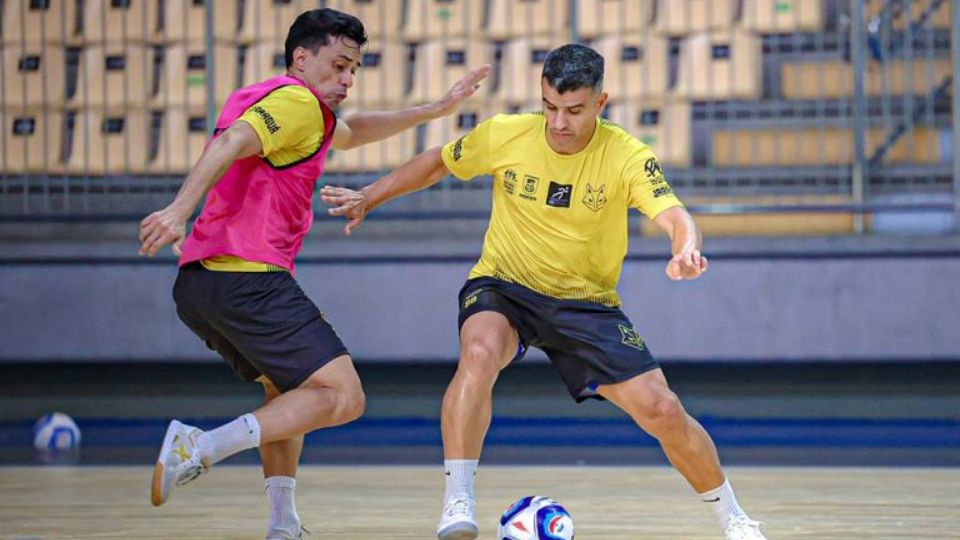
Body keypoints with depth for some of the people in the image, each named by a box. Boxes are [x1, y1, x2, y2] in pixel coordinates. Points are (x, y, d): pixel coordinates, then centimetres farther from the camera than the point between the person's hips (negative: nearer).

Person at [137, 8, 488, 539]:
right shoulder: (297, 101, -5)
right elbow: (229, 144, -24)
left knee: (289, 390, 27)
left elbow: (350, 131, 42)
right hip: (248, 278, -10)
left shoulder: (260, 98, 26)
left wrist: (434, 109, 41)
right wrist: (179, 209, -38)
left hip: (198, 280, 10)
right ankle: (203, 448, -23)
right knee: (343, 396, -12)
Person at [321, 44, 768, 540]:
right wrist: (368, 198, 4)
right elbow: (437, 164, 7)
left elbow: (674, 216, -31)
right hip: (502, 286, 0)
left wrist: (687, 249, -54)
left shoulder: (627, 157, -16)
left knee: (662, 412, -7)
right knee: (480, 352, -36)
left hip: (585, 302, 0)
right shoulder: (505, 135, -12)